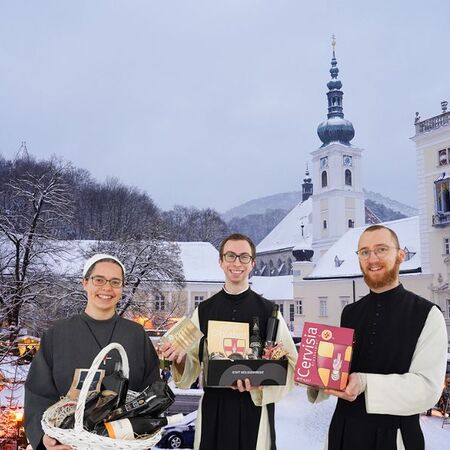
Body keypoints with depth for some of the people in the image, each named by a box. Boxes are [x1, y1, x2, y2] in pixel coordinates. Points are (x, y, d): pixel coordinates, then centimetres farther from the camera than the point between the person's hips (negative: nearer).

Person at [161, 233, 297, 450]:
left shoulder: (268, 311, -2)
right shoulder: (203, 311, 4)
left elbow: (289, 363, -3)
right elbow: (193, 364, 8)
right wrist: (180, 358, -13)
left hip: (255, 406, -1)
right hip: (213, 408, 2)